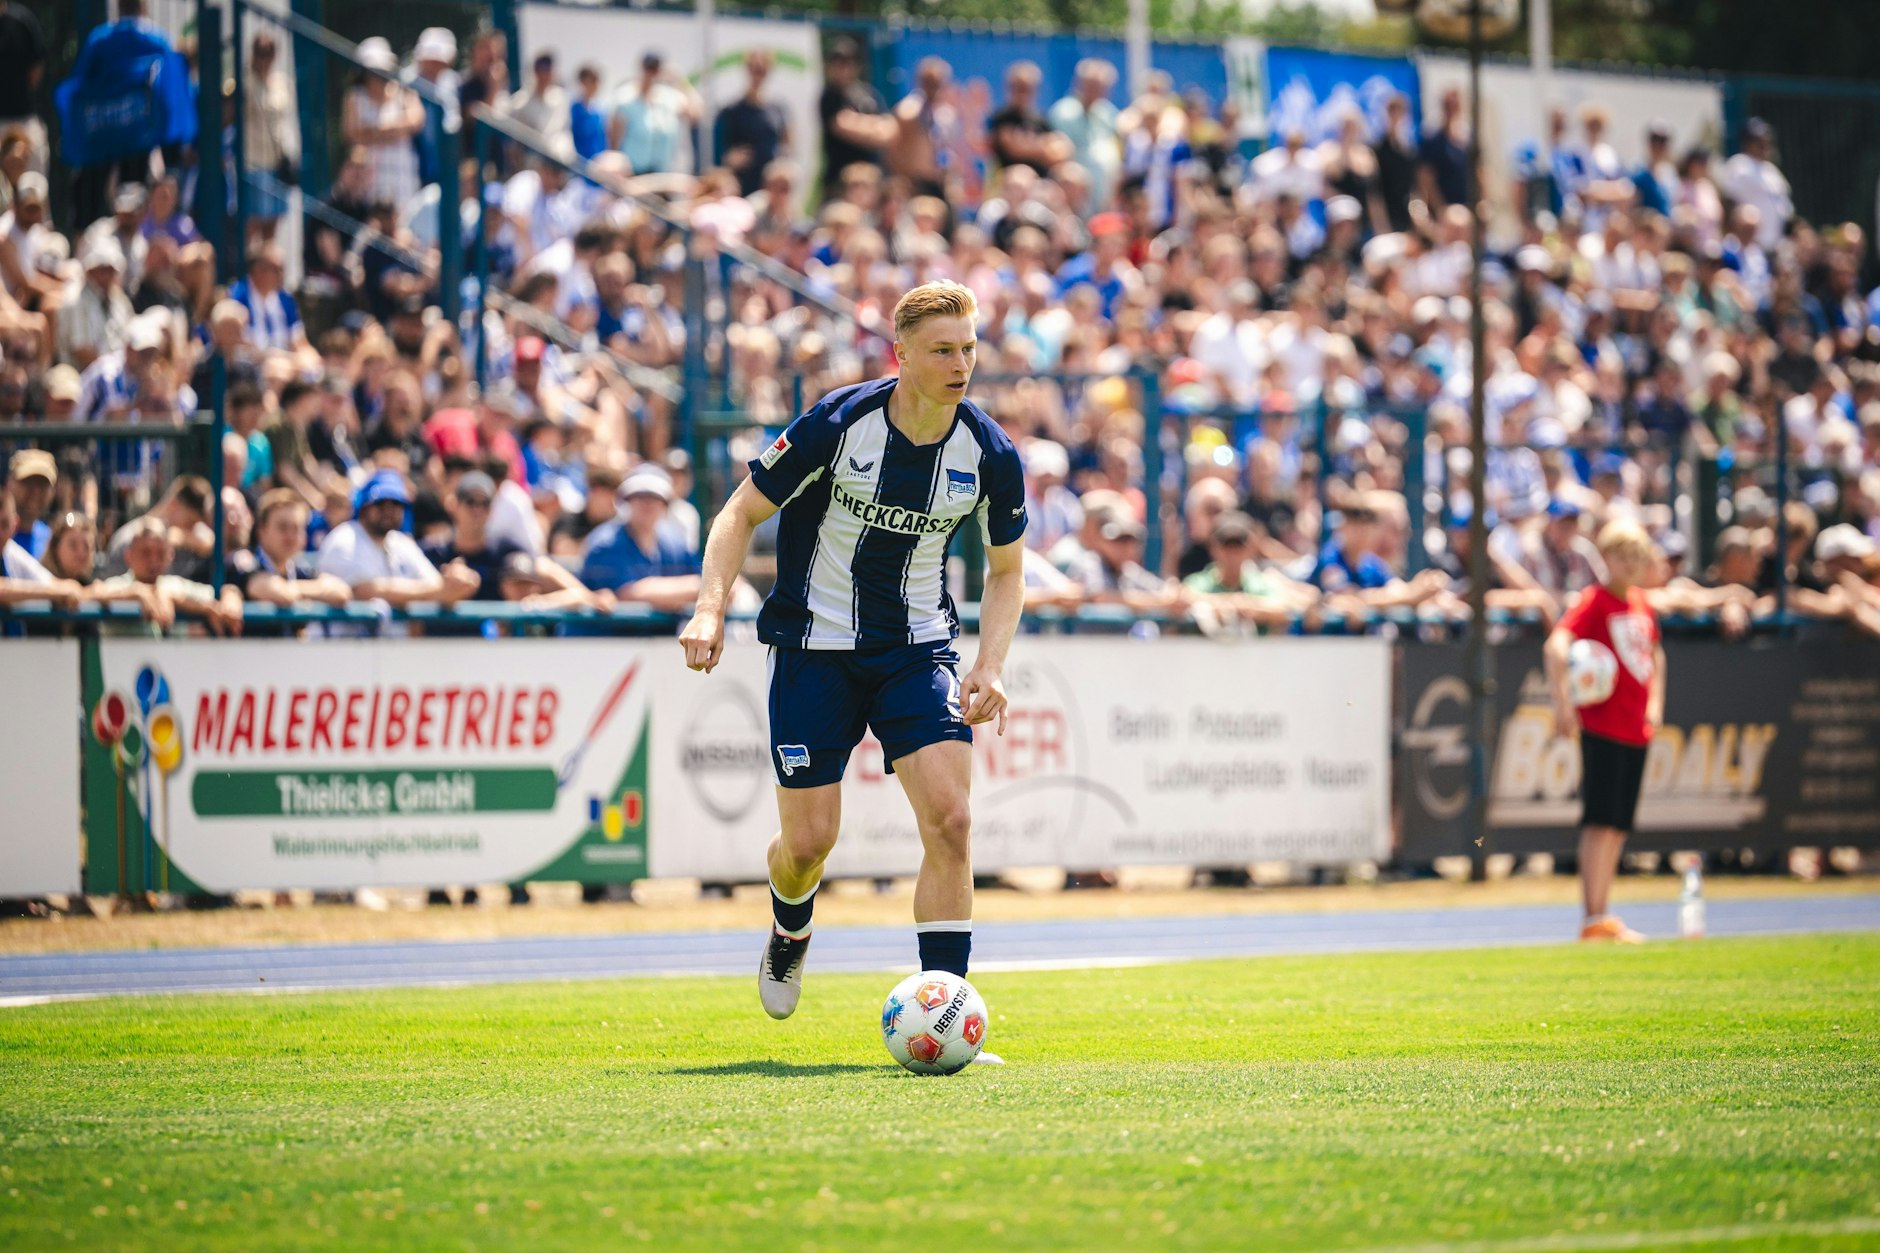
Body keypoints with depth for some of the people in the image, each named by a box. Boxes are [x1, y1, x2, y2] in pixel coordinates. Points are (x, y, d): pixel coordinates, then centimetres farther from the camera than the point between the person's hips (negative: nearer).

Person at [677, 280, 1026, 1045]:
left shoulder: (990, 455, -7)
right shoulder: (837, 424, -16)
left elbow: (1006, 569, 8)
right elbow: (742, 513, -5)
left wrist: (990, 665, -7)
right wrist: (711, 609, -20)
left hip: (918, 649, 2)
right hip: (816, 644, -2)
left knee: (950, 818, -17)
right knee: (809, 841, -1)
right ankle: (790, 934, 37)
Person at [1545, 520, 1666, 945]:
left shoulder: (1641, 603, 13)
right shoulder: (1595, 600, -8)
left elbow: (1655, 654, 29)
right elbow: (1558, 643, -22)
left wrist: (1655, 702, 16)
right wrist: (1562, 702, -29)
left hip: (1637, 730, 7)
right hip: (1602, 728, -7)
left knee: (1618, 825, 10)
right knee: (1602, 822, -11)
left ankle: (1604, 914, 16)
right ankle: (1594, 919, -11)